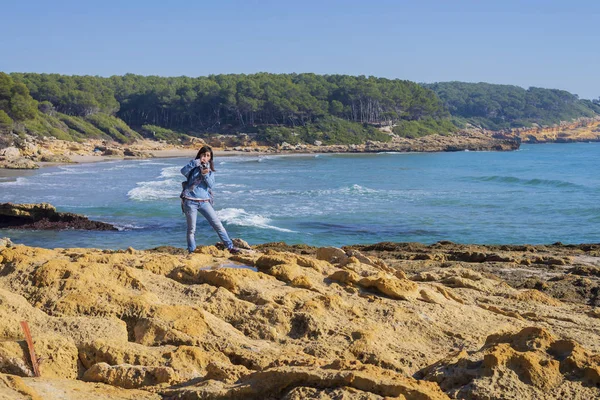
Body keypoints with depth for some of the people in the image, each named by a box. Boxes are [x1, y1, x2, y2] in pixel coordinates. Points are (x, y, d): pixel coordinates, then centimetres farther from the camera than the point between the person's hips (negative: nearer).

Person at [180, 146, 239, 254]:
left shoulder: (210, 170, 11)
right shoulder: (193, 167, 2)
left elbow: (211, 185, -2)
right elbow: (183, 171, -19)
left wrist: (206, 175, -19)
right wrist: (195, 162, -25)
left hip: (204, 201, 3)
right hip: (190, 202, -3)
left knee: (218, 225, 0)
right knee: (191, 229, 2)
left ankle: (230, 247, 3)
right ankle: (191, 252, 14)